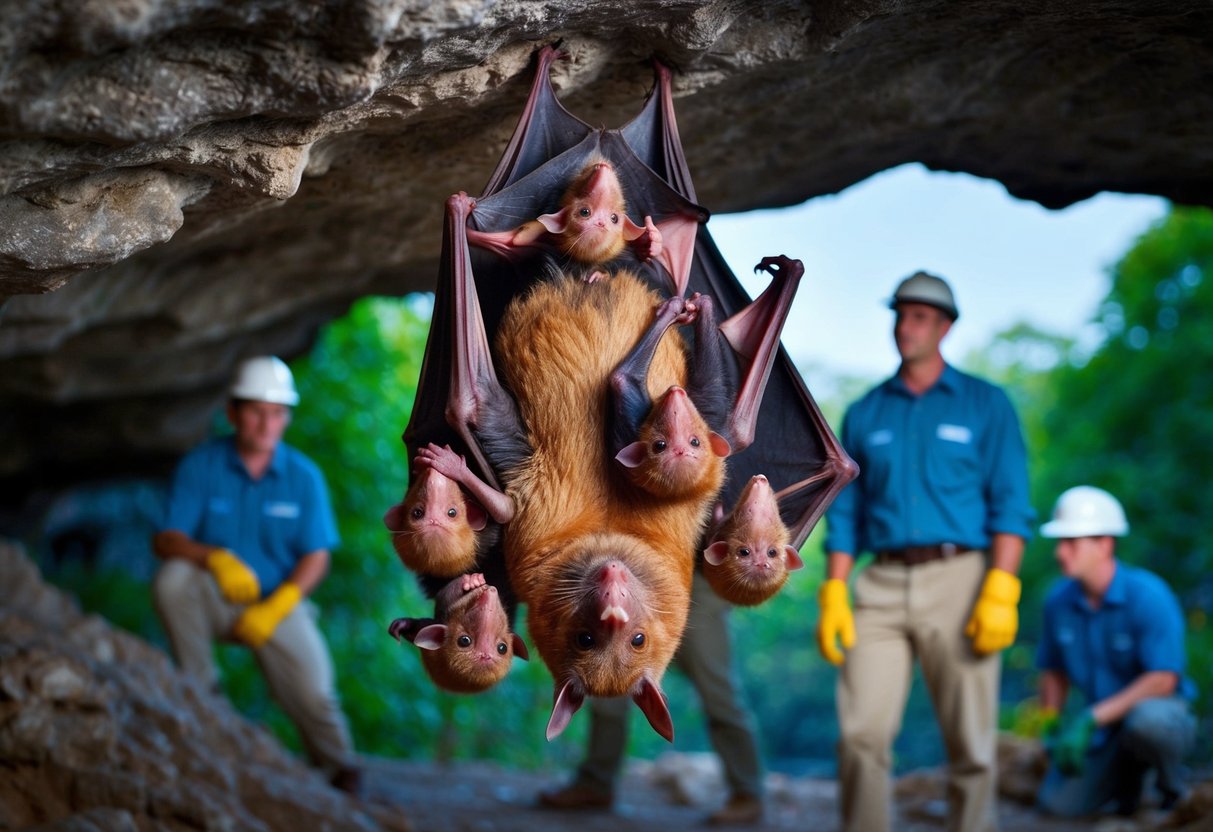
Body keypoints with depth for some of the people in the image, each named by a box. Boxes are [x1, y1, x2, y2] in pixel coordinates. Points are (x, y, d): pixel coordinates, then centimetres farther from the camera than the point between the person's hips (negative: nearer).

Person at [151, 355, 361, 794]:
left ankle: (337, 765, 12)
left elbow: (316, 558, -3)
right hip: (215, 596, 0)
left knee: (313, 692, -21)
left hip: (279, 600, 0)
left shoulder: (304, 476, -2)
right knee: (172, 579, -33)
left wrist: (274, 609, -18)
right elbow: (165, 540, -12)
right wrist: (216, 558, -32)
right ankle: (199, 689, -13)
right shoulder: (200, 466, -6)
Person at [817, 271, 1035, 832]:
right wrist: (832, 597, 2)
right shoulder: (864, 415, 15)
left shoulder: (986, 405, 7)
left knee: (971, 742, 0)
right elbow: (844, 513, 13)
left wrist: (1000, 594, -12)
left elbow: (1011, 506, 0)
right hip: (882, 584, 2)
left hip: (959, 579, -2)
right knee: (861, 731, -9)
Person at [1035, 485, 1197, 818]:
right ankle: (1127, 770, 15)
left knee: (1146, 718, -40)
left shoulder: (1148, 595, -21)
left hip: (1162, 715, -5)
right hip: (1101, 731, 5)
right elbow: (1054, 671, 10)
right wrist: (1050, 725, -6)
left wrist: (1091, 719, -28)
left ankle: (1170, 782, -5)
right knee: (1058, 802, -16)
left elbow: (1163, 680, -25)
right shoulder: (1059, 600, -4)